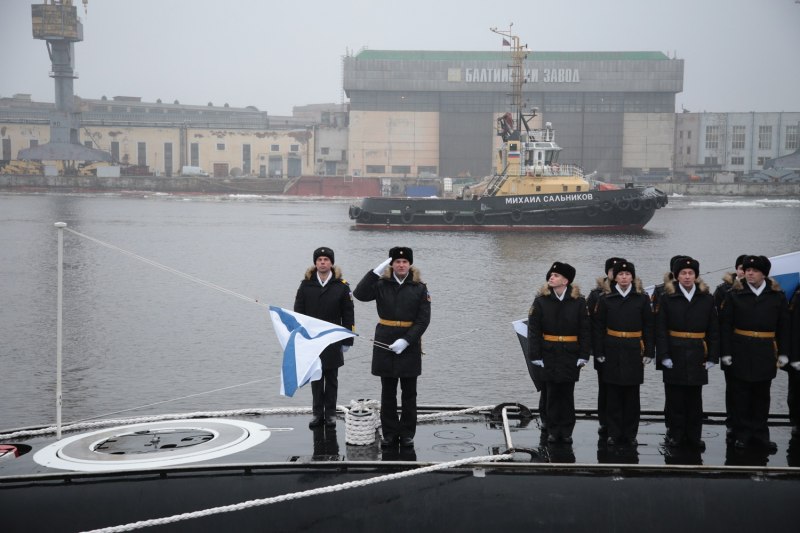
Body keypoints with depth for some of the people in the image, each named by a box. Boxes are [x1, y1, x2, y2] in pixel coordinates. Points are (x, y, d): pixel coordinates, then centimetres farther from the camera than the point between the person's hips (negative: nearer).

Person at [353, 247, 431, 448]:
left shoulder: (420, 288, -1)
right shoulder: (382, 285, 1)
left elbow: (423, 320, -6)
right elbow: (360, 294, -15)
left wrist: (406, 340, -16)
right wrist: (377, 271, -19)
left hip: (409, 345, -1)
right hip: (385, 344, 1)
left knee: (409, 393, 6)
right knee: (388, 392, 8)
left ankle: (407, 434, 16)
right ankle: (389, 433, 17)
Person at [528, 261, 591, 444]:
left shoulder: (579, 302, -2)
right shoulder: (541, 300, -3)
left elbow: (585, 330, 1)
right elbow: (533, 330, -3)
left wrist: (583, 355, -3)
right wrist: (535, 355, -8)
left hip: (570, 355, 0)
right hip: (549, 354, 0)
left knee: (567, 393, 7)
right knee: (551, 393, 5)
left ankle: (566, 431, 17)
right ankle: (553, 431, 15)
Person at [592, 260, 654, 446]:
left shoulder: (642, 298, 2)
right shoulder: (605, 299, 2)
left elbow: (648, 327, 4)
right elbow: (598, 327, 2)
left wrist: (648, 352, -1)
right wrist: (599, 352, -3)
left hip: (633, 351, 0)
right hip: (612, 351, 0)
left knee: (632, 395, 6)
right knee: (613, 394, 4)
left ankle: (630, 434, 15)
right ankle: (614, 434, 12)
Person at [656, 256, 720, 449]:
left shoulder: (707, 299, 5)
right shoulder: (667, 298, -1)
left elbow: (714, 330, 5)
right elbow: (660, 329, -4)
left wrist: (712, 357, 0)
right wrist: (664, 355, -11)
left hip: (697, 356, 2)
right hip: (674, 355, -1)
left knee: (694, 398, 9)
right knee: (674, 398, 4)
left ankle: (693, 436, 18)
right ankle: (676, 434, 15)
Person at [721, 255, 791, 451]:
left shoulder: (777, 295, 3)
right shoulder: (734, 294, -1)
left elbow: (783, 326, 6)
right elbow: (726, 326, -3)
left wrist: (783, 353, 3)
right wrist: (726, 352, -7)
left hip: (766, 353, 1)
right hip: (741, 352, -1)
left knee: (762, 395, 10)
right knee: (741, 395, 5)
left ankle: (760, 434, 20)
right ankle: (742, 434, 15)